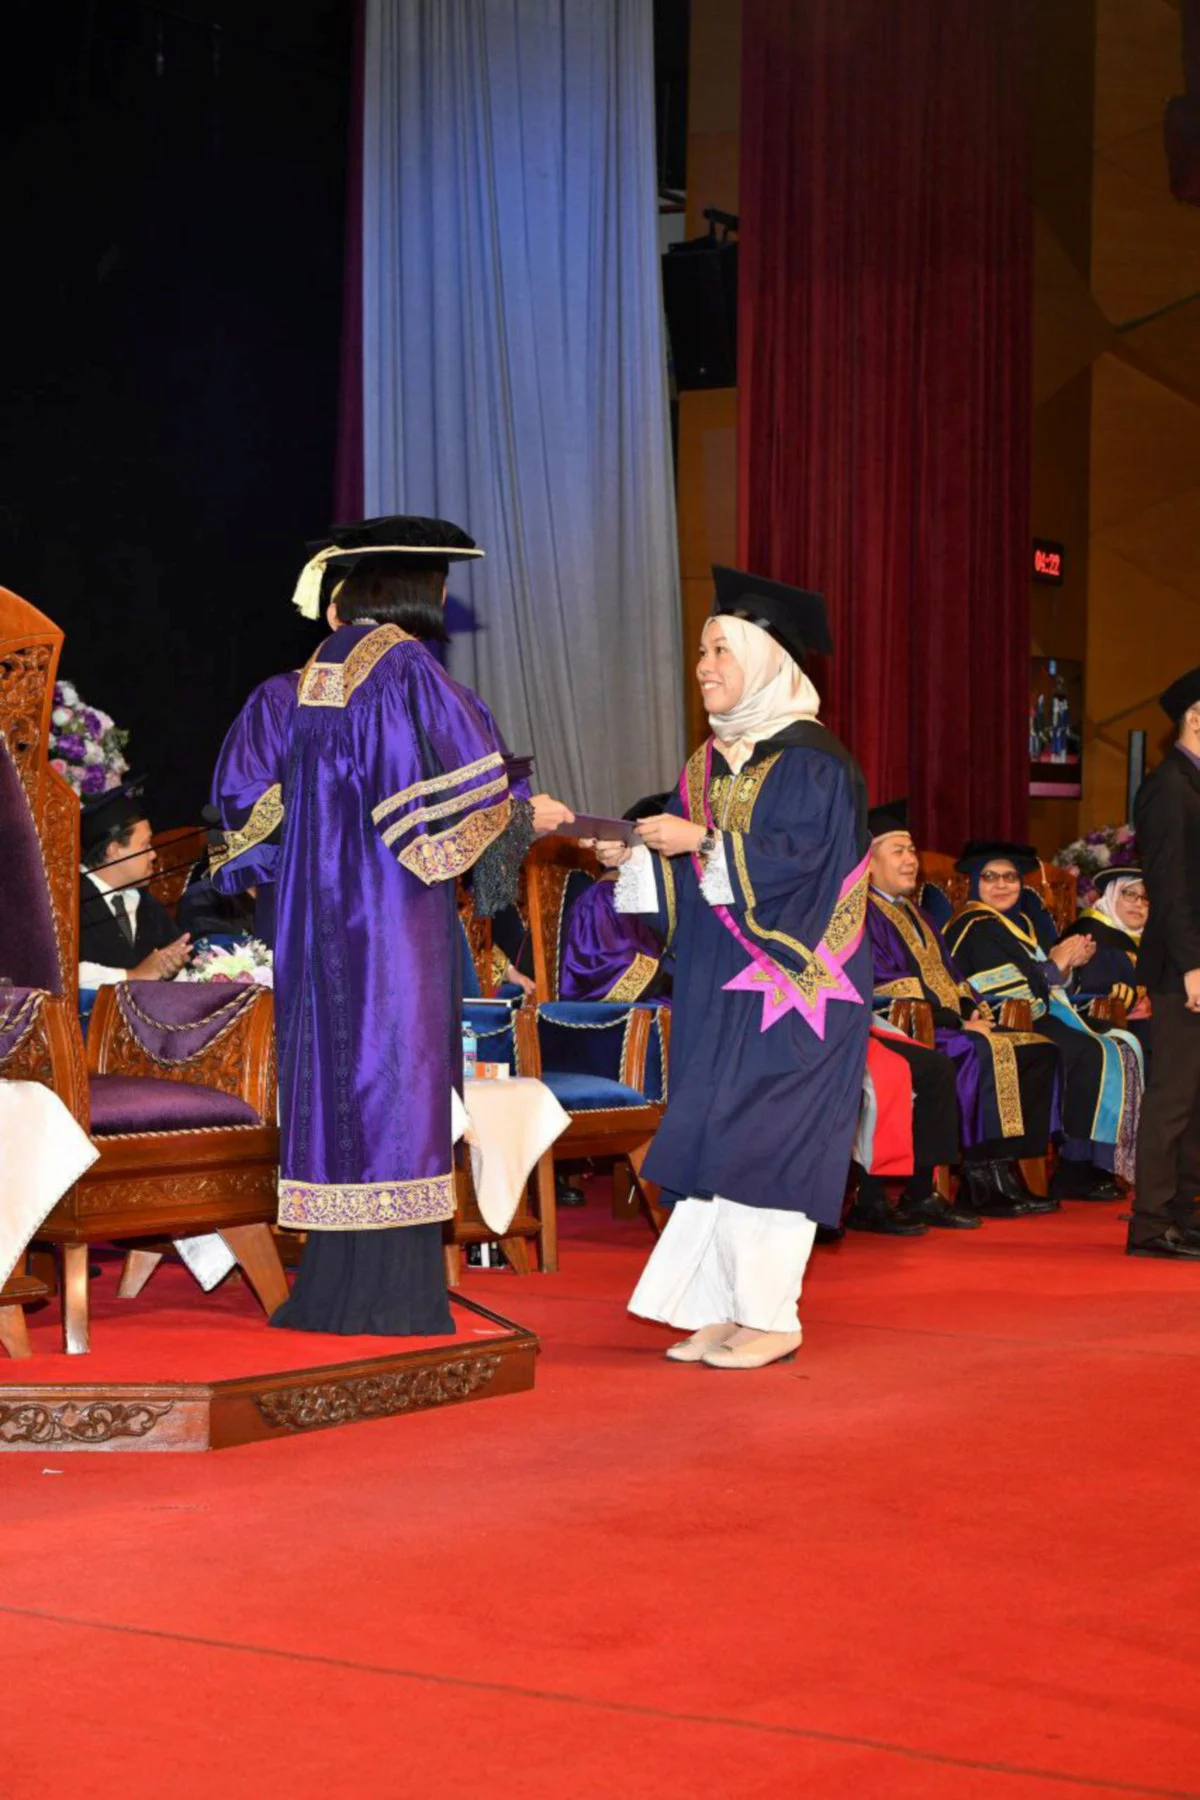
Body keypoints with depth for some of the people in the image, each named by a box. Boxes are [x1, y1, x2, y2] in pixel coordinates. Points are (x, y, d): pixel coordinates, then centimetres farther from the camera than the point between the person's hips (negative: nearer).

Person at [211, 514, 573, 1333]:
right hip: (393, 913, -7)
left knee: (334, 1074, 10)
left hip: (318, 907, 7)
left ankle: (334, 1287, 15)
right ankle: (389, 1293, -2)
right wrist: (527, 810, 0)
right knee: (394, 1080, -4)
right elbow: (455, 783, -17)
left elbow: (251, 788, 15)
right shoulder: (406, 669, -12)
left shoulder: (314, 676, 10)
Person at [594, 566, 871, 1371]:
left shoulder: (811, 759, -9)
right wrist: (634, 858, -2)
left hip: (785, 980, -8)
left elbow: (800, 855, -19)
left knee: (759, 1140, -10)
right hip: (717, 986, 8)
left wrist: (705, 843, -22)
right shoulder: (709, 762, 15)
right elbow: (685, 880, 15)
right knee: (717, 1144, 5)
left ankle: (772, 1314, -4)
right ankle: (725, 1307, 9)